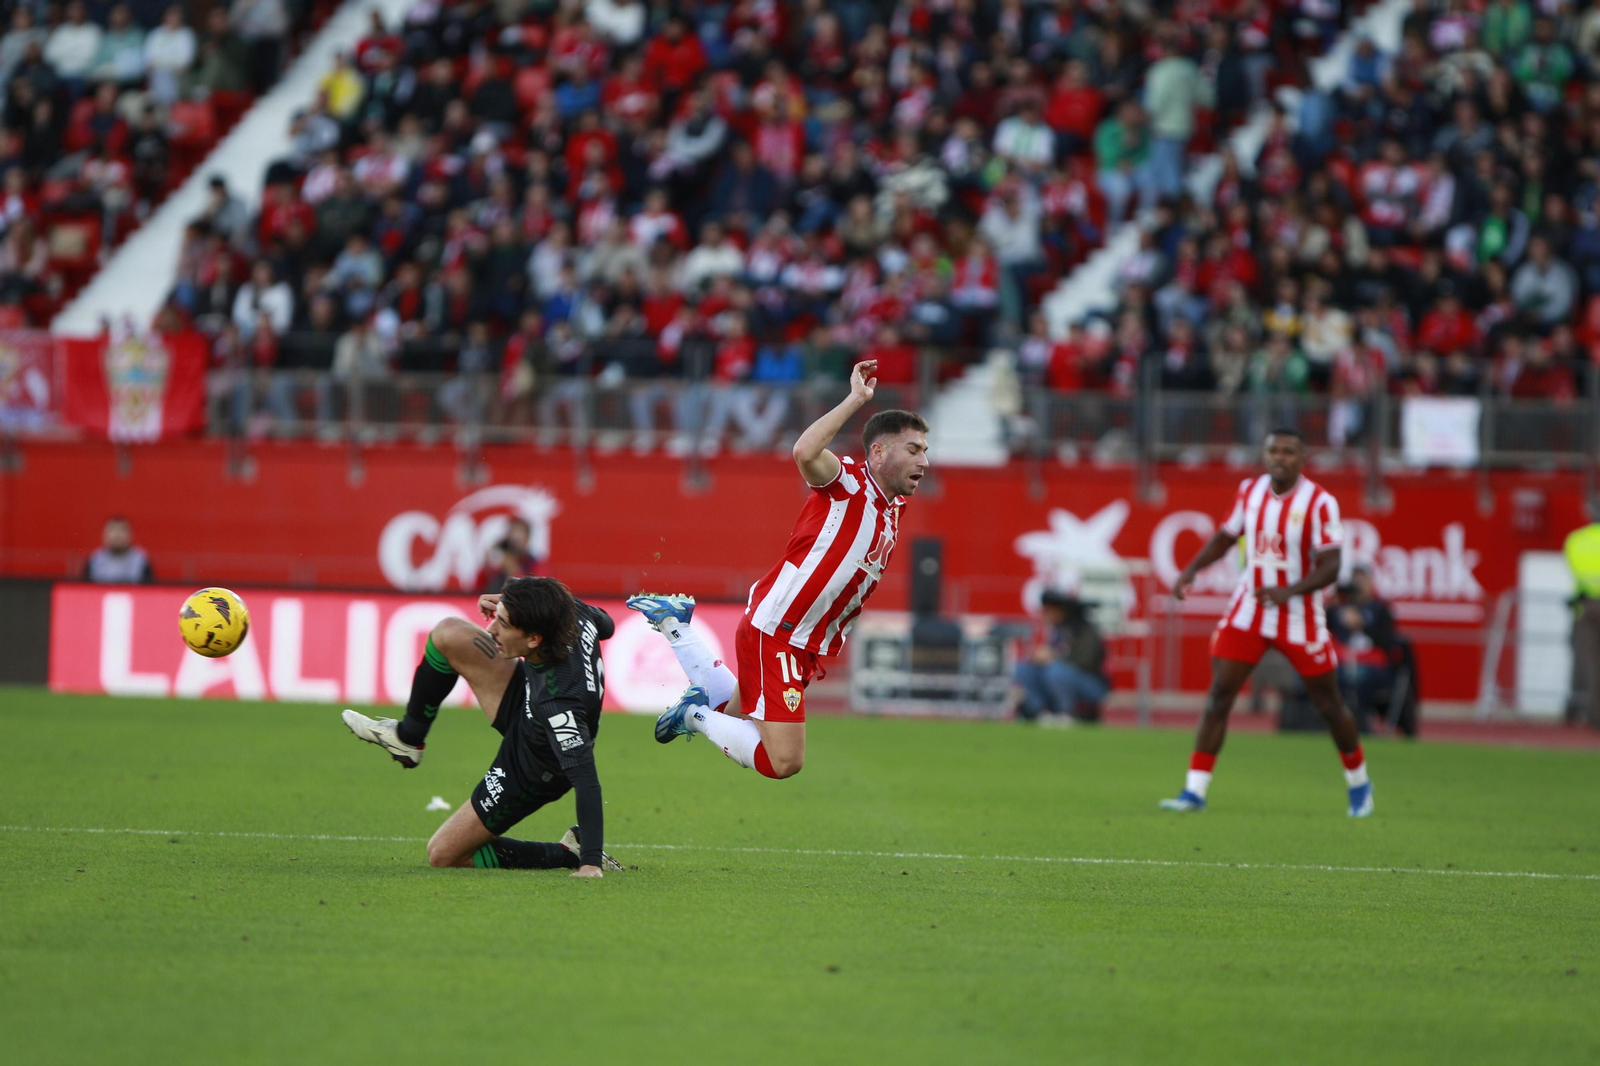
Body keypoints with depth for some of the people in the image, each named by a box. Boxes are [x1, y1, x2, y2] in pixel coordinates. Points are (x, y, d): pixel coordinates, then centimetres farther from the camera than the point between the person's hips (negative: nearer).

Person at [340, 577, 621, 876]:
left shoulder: (559, 704, -45)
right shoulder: (577, 615, -25)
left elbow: (586, 781, -44)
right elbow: (605, 625, 1)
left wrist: (591, 863, -46)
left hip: (528, 774, -8)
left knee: (442, 855, 4)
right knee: (448, 634, 0)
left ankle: (569, 853, 8)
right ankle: (406, 738, 26)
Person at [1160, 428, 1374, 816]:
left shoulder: (1319, 503, -13)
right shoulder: (1250, 490, 2)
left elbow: (1330, 567, -17)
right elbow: (1226, 537, 16)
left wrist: (1288, 591, -32)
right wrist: (1192, 569, 1)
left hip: (1299, 615, -4)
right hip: (1247, 611, 4)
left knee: (1328, 704, 5)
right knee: (1219, 696, -6)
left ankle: (1359, 783, 27)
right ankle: (1194, 791, -4)